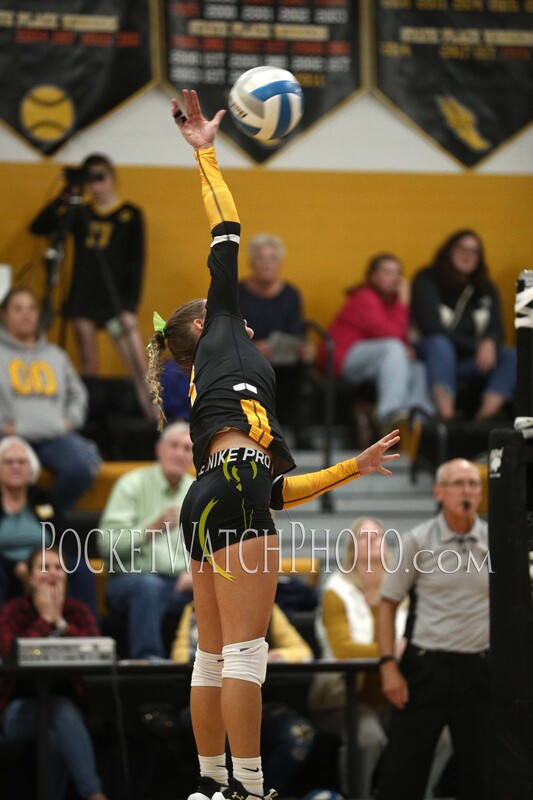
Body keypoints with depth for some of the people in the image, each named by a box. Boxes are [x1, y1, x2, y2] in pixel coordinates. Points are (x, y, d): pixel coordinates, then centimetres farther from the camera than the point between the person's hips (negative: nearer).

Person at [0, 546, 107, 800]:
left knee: (56, 736, -34)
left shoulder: (78, 611, 6)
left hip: (67, 701, 3)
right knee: (62, 712, -35)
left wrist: (60, 621, -12)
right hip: (20, 709, -3)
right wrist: (44, 619, -14)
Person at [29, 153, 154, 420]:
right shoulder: (79, 212, 11)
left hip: (116, 300, -3)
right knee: (89, 367, 5)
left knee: (139, 365, -14)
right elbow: (39, 227, 2)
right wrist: (65, 197, -8)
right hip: (83, 299, 3)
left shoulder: (130, 214, 3)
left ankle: (155, 418, -17)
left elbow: (136, 263, 0)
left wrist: (130, 305, -8)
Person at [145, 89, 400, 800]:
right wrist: (207, 155, 17)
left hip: (213, 503, 9)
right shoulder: (220, 332, 15)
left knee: (216, 655, 6)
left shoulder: (207, 393, 32)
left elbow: (277, 490, 28)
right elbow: (226, 234, 10)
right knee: (246, 648, -13)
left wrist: (353, 468, 37)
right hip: (234, 492, -9)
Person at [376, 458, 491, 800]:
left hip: (478, 667, 2)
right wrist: (389, 665, -7)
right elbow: (389, 603, 2)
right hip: (426, 665, -1)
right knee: (402, 771, -2)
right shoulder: (418, 541, -2)